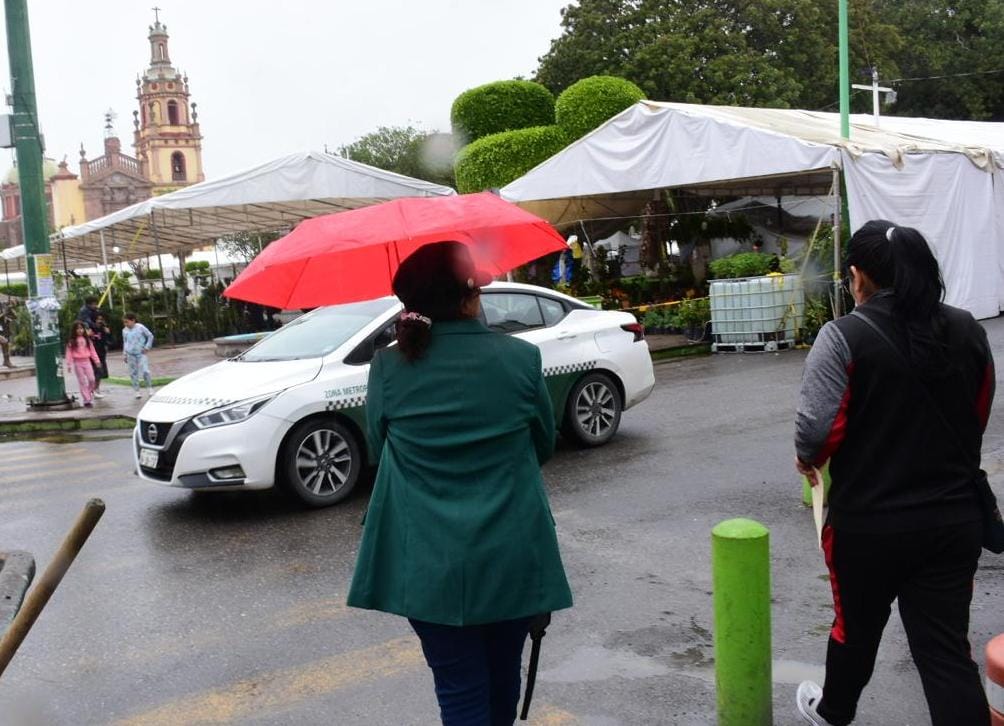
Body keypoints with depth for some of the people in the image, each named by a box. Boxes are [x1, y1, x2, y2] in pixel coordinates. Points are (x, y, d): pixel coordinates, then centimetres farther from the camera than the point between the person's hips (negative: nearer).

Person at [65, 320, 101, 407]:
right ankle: (86, 400, 2)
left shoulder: (87, 339, 9)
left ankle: (90, 395, 17)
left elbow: (92, 350, 10)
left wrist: (96, 361, 6)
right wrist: (69, 364, -10)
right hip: (77, 362, -2)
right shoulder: (72, 341, -1)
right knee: (82, 382, 0)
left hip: (87, 361, 3)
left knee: (91, 379, -7)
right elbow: (69, 353, -3)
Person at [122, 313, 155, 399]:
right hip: (130, 354, 3)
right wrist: (125, 354, 12)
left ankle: (149, 388, 6)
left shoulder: (140, 327, -6)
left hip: (140, 353, -3)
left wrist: (147, 347, -4)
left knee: (145, 371, -12)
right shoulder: (124, 330, 6)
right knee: (133, 373, 2)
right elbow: (125, 342, 16)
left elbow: (150, 336, 2)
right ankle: (136, 391, 10)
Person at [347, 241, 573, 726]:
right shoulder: (521, 358, -7)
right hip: (513, 558, 1)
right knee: (502, 679, 21)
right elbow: (543, 447, 6)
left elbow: (380, 451, 6)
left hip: (429, 564, -1)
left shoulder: (388, 368, -7)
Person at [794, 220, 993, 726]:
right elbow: (977, 418, 12)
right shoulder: (968, 331, 2)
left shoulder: (845, 336, -15)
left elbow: (817, 429, -19)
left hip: (868, 522, -3)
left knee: (857, 627, 19)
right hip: (954, 518, 3)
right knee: (946, 647, 7)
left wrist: (807, 457, 3)